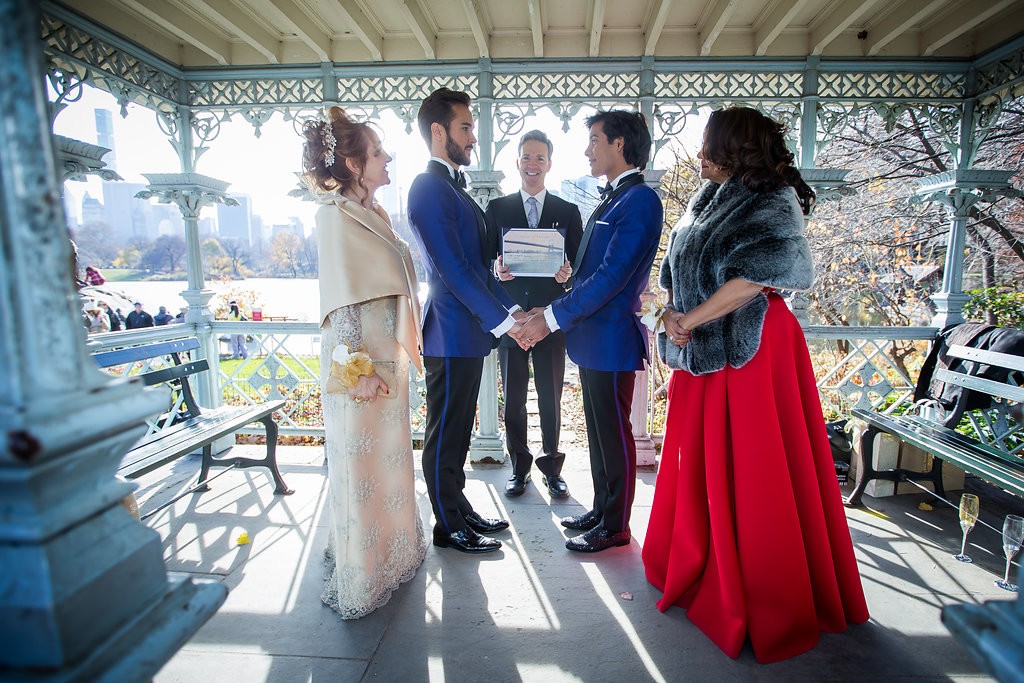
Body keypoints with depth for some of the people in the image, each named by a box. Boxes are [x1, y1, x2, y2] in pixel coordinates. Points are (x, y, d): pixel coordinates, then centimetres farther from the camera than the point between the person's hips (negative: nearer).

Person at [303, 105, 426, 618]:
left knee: (387, 455, 18)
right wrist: (359, 366, -20)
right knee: (361, 460, 2)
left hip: (388, 353, 9)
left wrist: (398, 355, 15)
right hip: (361, 360, -9)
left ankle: (388, 550, 37)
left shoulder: (374, 213, 14)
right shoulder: (337, 214, -11)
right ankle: (359, 579, 20)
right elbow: (340, 297, -17)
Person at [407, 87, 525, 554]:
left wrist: (511, 309, 9)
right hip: (452, 334, -9)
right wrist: (502, 321, -18)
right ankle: (448, 528, 20)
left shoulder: (454, 187, 18)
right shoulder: (429, 187, -12)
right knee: (445, 433, 4)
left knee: (458, 430, 18)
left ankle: (459, 509, 33)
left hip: (469, 330, 9)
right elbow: (453, 269, -20)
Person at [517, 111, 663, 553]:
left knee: (614, 434, 4)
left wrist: (551, 318, -19)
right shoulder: (612, 200, 17)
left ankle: (615, 526, 20)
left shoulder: (639, 200, -13)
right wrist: (553, 312, 7)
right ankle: (601, 509, 34)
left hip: (612, 337, -9)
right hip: (592, 335, 9)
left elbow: (612, 276, -22)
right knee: (599, 431, 18)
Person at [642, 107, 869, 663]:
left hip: (750, 350, -7)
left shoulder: (772, 201, -6)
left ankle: (767, 601, 17)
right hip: (703, 353, 7)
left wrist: (690, 320, -15)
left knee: (751, 470, 0)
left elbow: (756, 275, -20)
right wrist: (673, 314, -2)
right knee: (699, 464, 12)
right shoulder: (707, 201, 17)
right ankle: (699, 571, 30)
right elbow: (676, 271, 16)